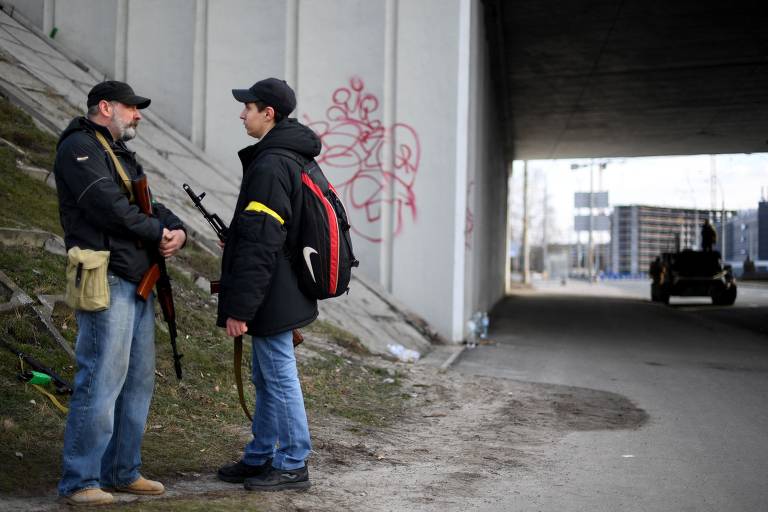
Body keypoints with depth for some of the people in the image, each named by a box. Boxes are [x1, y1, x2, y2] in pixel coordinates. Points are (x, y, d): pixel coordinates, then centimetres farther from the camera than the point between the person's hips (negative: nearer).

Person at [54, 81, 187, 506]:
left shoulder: (120, 155, 25)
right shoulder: (79, 148, -5)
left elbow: (150, 206, 20)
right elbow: (110, 207, -17)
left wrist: (176, 230, -2)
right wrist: (157, 233, -7)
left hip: (137, 285, 10)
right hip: (107, 282, -10)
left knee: (138, 381, 11)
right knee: (101, 380, -10)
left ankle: (121, 471, 20)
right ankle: (78, 482, -3)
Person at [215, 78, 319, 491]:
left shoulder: (270, 166, -19)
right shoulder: (296, 159, 13)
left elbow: (259, 245, -23)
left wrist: (239, 307, -21)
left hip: (270, 297, -11)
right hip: (284, 294, 11)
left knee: (279, 377, -1)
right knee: (266, 378, 17)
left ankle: (293, 465, 10)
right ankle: (260, 457, 29)